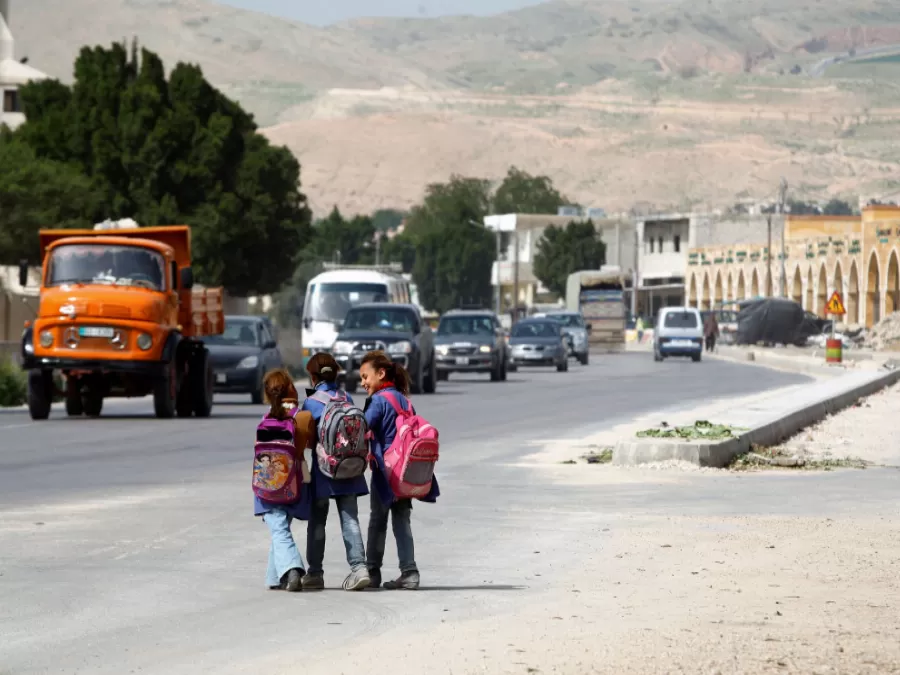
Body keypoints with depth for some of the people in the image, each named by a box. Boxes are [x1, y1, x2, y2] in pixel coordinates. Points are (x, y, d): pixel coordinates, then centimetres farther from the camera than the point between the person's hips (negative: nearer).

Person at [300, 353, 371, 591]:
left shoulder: (310, 403, -7)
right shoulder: (347, 399, 5)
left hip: (323, 469, -3)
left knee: (317, 522, 8)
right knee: (350, 519, 2)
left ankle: (315, 573, 11)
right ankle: (358, 566, -11)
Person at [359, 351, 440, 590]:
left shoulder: (379, 400, -11)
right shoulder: (403, 398, 12)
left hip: (385, 468, -6)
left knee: (378, 520, 6)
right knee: (402, 520, 7)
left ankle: (372, 571, 13)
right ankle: (409, 572, -1)